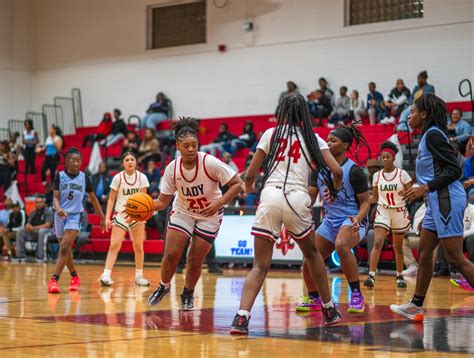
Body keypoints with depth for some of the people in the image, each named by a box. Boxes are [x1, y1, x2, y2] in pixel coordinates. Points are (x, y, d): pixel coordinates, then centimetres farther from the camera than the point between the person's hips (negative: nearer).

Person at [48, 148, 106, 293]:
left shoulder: (84, 178, 1)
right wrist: (58, 209, -28)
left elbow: (93, 198, 11)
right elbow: (55, 197, -6)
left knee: (64, 248, -19)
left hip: (75, 216, -2)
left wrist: (102, 217, 14)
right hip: (61, 215, 2)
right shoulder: (60, 176, -1)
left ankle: (53, 280, -22)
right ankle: (74, 277, 33)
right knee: (66, 250, 13)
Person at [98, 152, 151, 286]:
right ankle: (106, 274, -19)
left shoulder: (142, 177, 0)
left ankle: (139, 276, 18)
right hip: (120, 214, -2)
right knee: (114, 245, -14)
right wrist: (107, 217, -8)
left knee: (138, 246, 7)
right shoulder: (118, 178, -3)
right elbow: (111, 199, 0)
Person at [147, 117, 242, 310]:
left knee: (195, 261, -3)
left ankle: (188, 294, 26)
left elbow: (237, 183, -20)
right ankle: (164, 286, 18)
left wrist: (219, 203, -29)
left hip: (209, 215, -2)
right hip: (182, 211, 2)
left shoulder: (210, 162, -25)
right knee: (171, 254, -12)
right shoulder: (172, 168, -16)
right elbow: (163, 201, -9)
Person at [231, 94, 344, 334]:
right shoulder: (313, 139, 14)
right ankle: (329, 311, 32)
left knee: (260, 266, 3)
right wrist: (334, 189, 28)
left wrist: (248, 187, 35)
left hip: (270, 196, 0)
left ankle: (241, 317, -17)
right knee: (312, 254, 26)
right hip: (297, 199, 0)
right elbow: (337, 172, 5)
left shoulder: (271, 134, 13)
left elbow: (250, 174, 12)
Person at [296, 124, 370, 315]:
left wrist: (357, 218, -27)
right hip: (330, 221, 7)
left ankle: (357, 296, -26)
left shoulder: (354, 170, -13)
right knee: (309, 262, 0)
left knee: (341, 245, -39)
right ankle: (314, 299, 31)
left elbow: (366, 202, -9)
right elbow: (310, 197, 10)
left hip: (353, 220, -7)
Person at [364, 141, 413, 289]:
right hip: (383, 212, 1)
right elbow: (374, 197, 10)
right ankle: (371, 276, -24)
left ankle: (400, 276, 28)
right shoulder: (377, 175, 3)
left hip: (399, 212, -1)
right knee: (378, 242, -18)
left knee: (398, 247, 10)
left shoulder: (402, 173, -5)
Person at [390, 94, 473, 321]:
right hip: (437, 201, 10)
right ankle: (416, 305, 22)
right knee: (424, 252, 14)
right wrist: (419, 190, 21)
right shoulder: (428, 136, 16)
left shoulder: (433, 135, -12)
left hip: (446, 200, -10)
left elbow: (455, 170, -18)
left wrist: (425, 188, -21)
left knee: (456, 258, -9)